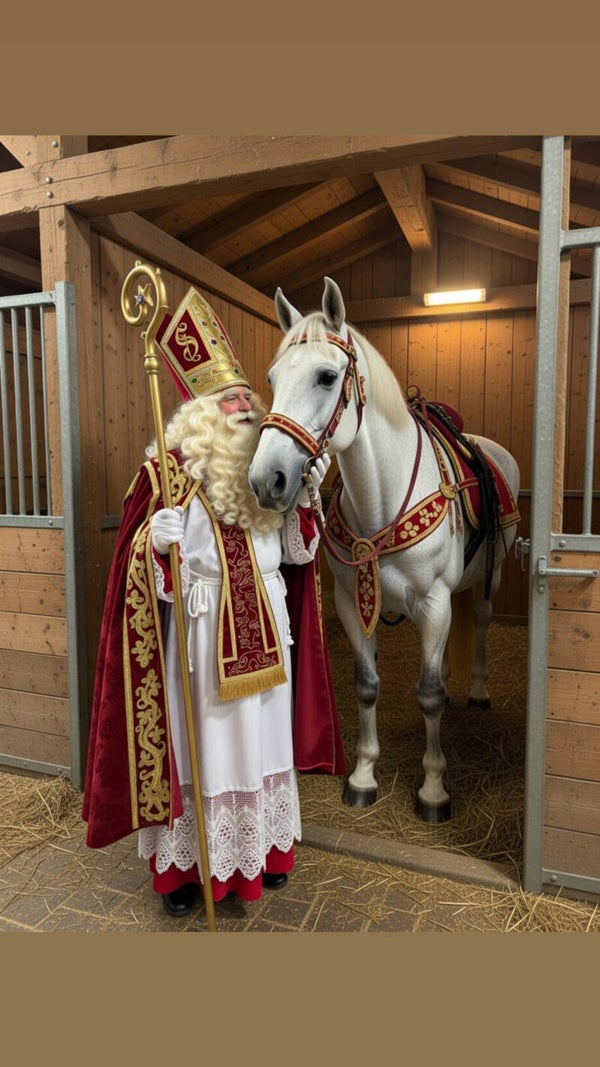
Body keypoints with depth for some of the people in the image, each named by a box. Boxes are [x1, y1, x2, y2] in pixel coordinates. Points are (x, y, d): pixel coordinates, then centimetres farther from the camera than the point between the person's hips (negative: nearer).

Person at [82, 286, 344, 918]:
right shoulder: (170, 470, -11)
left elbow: (293, 552, 6)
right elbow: (142, 562, -12)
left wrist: (305, 500, -7)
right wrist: (159, 541, -33)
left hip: (264, 628, 5)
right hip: (202, 632, -5)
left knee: (263, 736, 18)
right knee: (198, 739, 8)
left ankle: (263, 847, 39)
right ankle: (185, 864, 30)